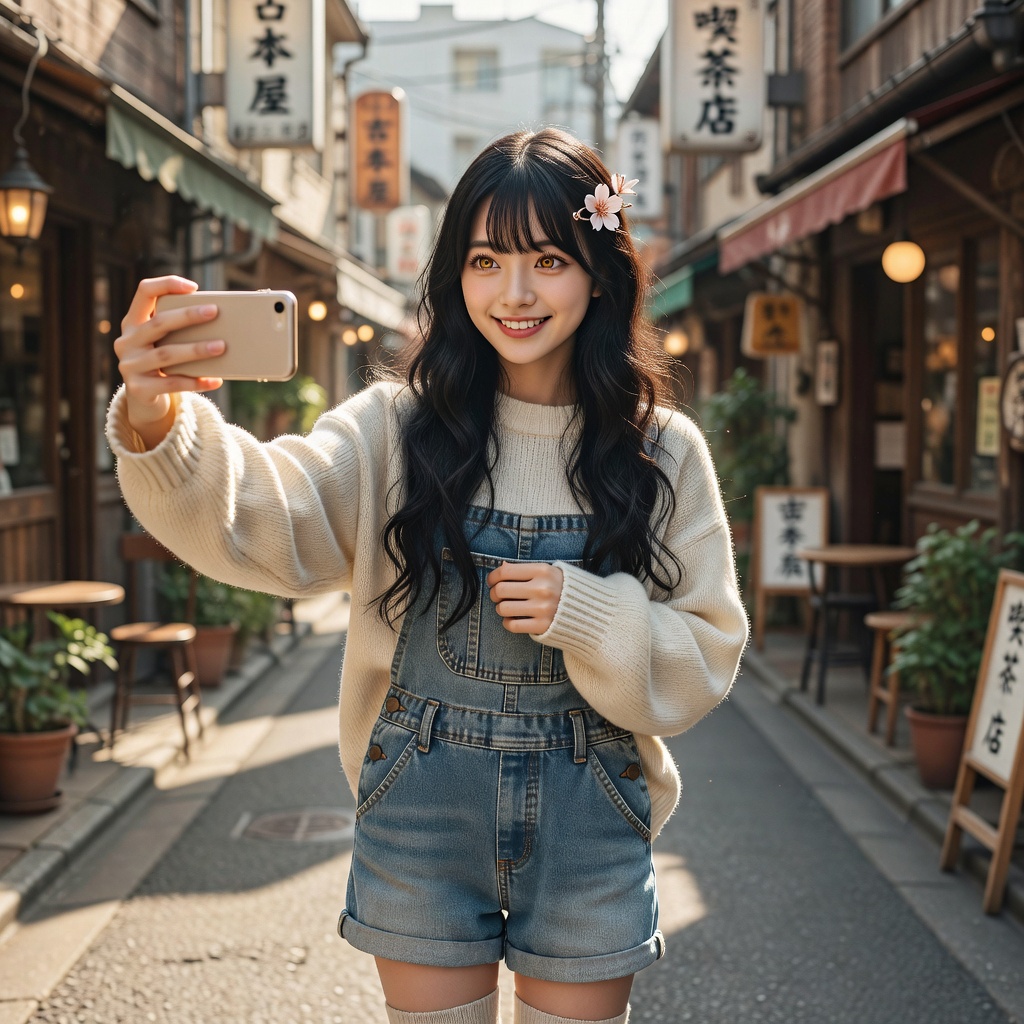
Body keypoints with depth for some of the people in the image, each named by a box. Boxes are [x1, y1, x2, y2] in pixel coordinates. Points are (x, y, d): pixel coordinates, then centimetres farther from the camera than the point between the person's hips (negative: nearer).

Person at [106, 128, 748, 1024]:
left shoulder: (663, 452, -2)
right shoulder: (400, 427, -4)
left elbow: (706, 658, -2)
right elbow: (265, 520, -21)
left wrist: (586, 615, -19)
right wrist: (158, 426, -39)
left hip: (588, 821, 1)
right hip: (422, 813, 0)